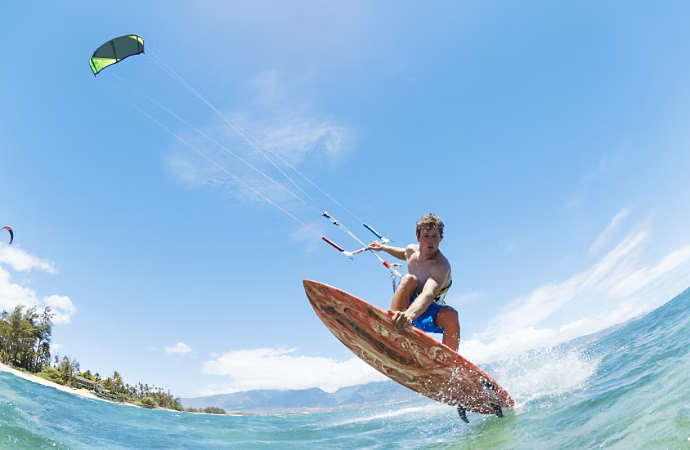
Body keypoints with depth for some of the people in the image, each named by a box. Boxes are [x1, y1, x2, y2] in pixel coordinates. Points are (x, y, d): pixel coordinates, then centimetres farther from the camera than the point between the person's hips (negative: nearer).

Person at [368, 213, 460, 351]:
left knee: (450, 315, -38)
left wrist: (410, 314, -67)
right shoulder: (412, 250, -7)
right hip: (405, 305, 4)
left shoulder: (441, 266, -27)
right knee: (409, 279, -29)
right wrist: (383, 247, 21)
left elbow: (428, 295, -49)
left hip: (427, 311, -4)